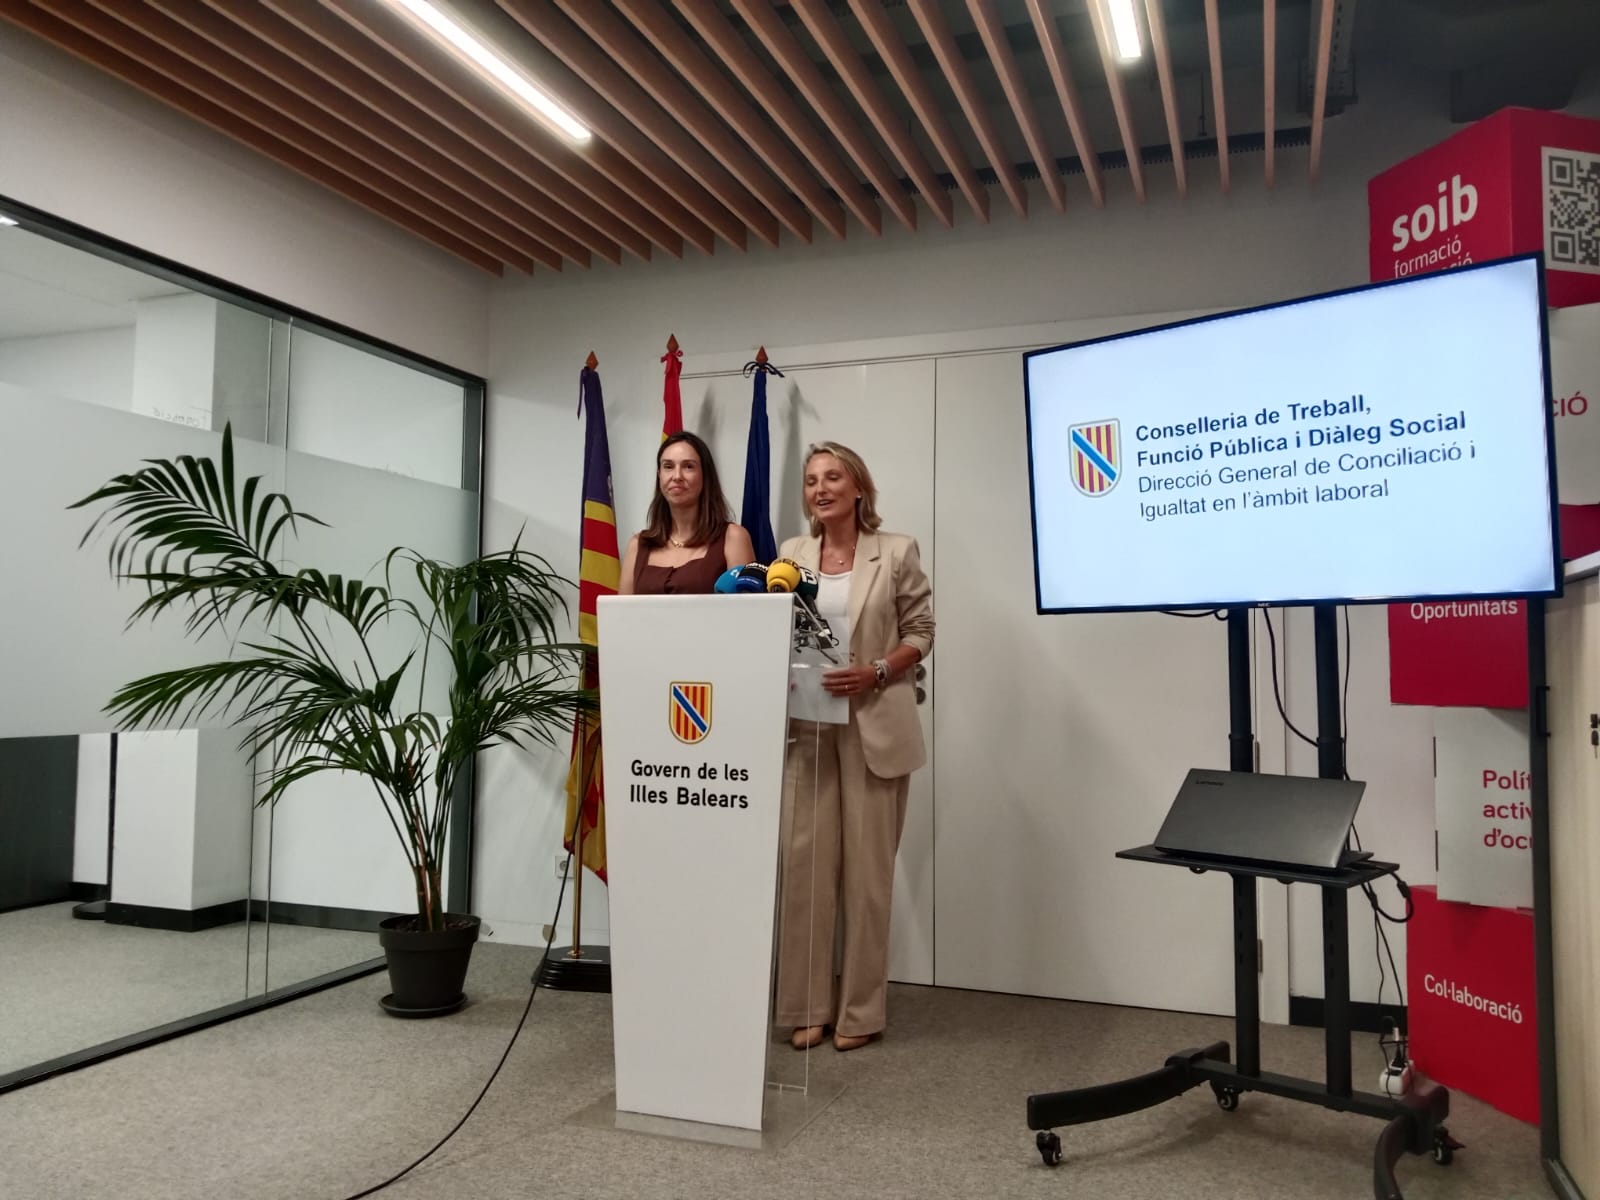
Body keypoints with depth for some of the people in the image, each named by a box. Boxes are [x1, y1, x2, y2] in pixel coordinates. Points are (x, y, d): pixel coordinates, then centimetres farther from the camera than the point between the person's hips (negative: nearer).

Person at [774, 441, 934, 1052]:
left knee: (866, 869, 4)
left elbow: (920, 632, 0)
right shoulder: (792, 554, 9)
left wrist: (875, 673, -16)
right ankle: (808, 1006, 17)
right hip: (805, 727, 3)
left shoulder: (897, 551, 0)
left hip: (873, 727, -3)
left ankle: (861, 1011, 17)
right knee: (805, 866, 4)